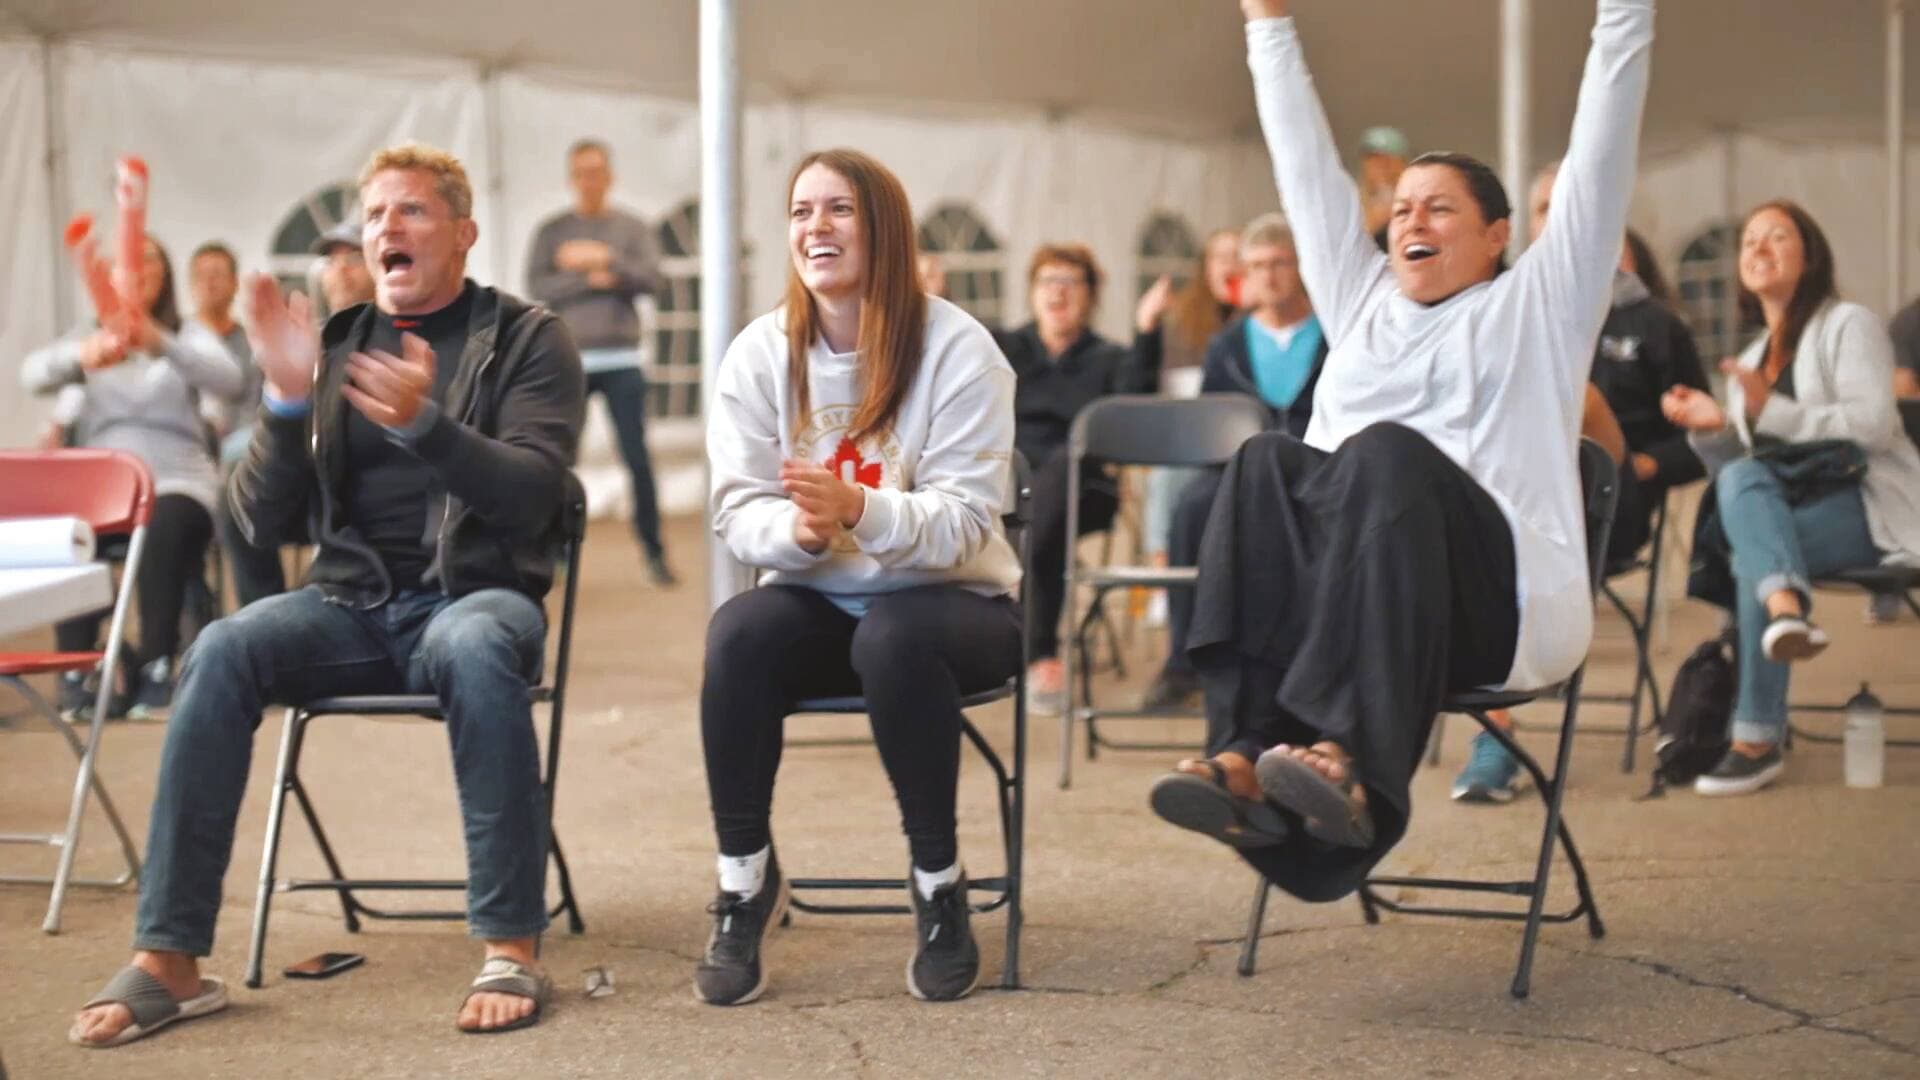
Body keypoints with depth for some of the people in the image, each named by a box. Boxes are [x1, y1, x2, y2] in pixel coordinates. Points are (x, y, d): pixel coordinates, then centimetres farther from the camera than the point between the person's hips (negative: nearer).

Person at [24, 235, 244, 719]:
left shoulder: (188, 335, 16)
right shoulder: (87, 337, 20)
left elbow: (231, 380, -7)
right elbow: (33, 375, -3)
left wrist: (161, 343, -25)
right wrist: (81, 356, -27)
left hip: (176, 478, -1)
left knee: (166, 528, -37)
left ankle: (155, 671, -31)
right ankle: (75, 673, -28)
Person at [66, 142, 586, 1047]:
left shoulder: (525, 341, 4)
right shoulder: (335, 344, 12)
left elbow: (530, 492, -12)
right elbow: (263, 522, 5)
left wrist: (425, 424, -30)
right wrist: (288, 401, -13)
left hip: (474, 592, -3)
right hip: (350, 603, 3)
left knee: (475, 648, -38)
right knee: (222, 650, -27)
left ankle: (510, 948, -33)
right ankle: (168, 957, -25)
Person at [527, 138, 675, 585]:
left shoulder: (632, 228, 9)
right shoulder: (551, 231, 7)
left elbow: (651, 278, -4)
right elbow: (537, 287, -4)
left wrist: (603, 259, -11)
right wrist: (592, 280, -10)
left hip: (621, 360, 0)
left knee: (637, 457, -3)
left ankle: (654, 551, 4)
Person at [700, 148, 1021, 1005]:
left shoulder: (957, 348, -12)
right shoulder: (758, 353, -1)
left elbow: (964, 521, -18)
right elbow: (737, 514, -5)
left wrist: (860, 510, -37)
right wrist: (796, 528, -29)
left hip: (950, 604, -3)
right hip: (817, 602, 3)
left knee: (893, 638, -36)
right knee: (737, 631, -29)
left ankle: (939, 885, -16)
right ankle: (744, 880, -13)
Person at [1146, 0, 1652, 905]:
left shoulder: (1537, 304, 21)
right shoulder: (1360, 299, 30)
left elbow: (1599, 153, 14)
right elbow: (1306, 167, 31)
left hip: (1503, 606, -3)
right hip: (1344, 594, 4)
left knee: (1388, 454, -34)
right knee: (1268, 465, -28)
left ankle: (1350, 761, -53)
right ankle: (1246, 755, -46)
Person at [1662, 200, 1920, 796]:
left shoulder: (1847, 324, 1)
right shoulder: (1752, 358, 22)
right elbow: (1734, 464, 14)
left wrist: (1771, 412, -22)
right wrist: (1713, 429, -7)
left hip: (1869, 506, -6)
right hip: (1794, 505, 6)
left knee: (1752, 557, -31)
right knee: (1742, 479, -29)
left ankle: (1759, 741, -35)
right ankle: (1787, 609, -50)